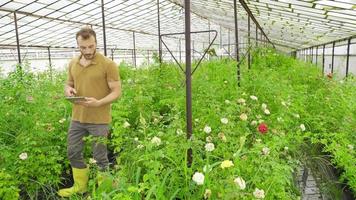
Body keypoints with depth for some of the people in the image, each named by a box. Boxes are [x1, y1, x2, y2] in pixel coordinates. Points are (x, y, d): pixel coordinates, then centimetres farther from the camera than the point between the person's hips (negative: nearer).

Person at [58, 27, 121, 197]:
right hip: (77, 118, 6)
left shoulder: (108, 64, -11)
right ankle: (80, 186, 37)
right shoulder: (73, 64, 7)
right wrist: (68, 90, -6)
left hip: (99, 120, -6)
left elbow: (117, 91, -12)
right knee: (73, 153, 16)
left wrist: (98, 102, -28)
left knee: (100, 157, 6)